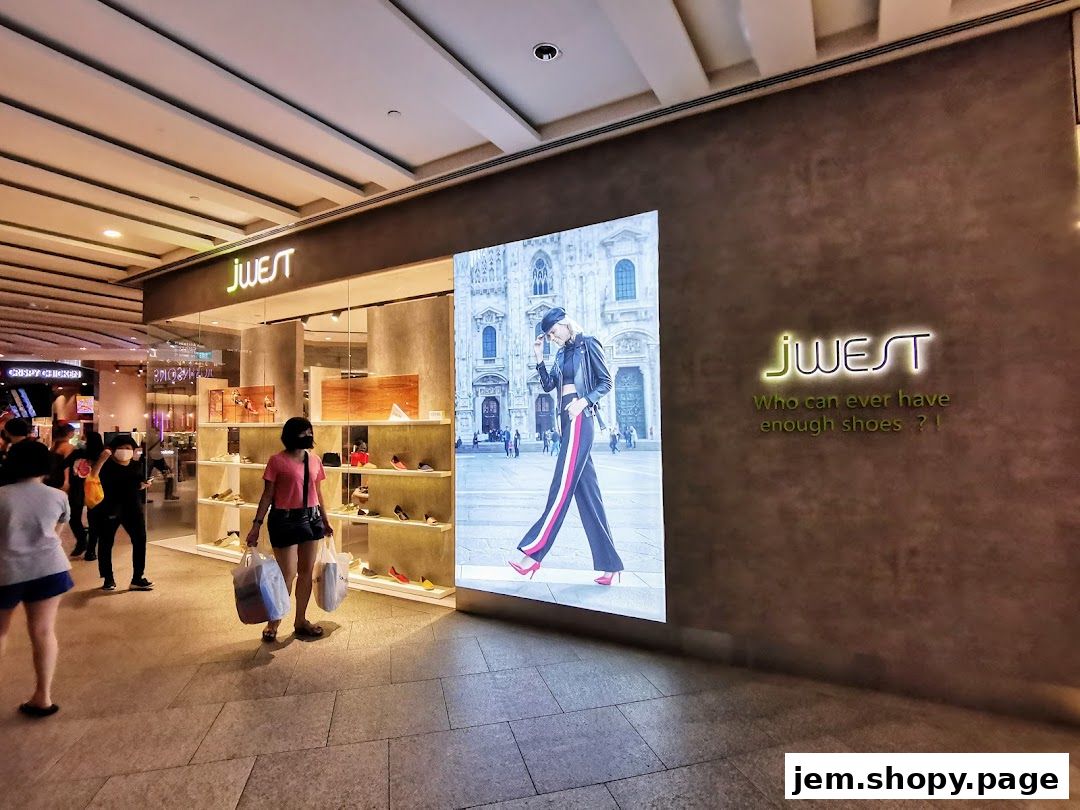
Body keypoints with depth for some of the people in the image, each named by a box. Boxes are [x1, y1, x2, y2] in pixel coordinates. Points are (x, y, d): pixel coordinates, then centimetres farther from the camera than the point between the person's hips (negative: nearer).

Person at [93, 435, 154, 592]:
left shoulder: (137, 466, 7)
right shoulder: (106, 465, -5)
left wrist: (144, 485, -3)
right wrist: (102, 458, -27)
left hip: (132, 508, 3)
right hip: (108, 509, -3)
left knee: (140, 540, 1)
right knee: (106, 543, 6)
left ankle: (137, 579, 11)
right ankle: (108, 579, 22)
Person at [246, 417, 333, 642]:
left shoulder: (315, 460, 6)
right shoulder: (277, 461, -9)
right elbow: (267, 495, -6)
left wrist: (325, 521, 18)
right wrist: (256, 525, -10)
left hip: (311, 519, 5)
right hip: (285, 520, -5)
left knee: (306, 572, 11)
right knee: (288, 574, 1)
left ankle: (301, 621, 26)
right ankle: (273, 622, 22)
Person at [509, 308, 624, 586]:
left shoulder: (588, 345, 0)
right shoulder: (563, 353, 21)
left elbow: (606, 382, -4)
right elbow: (548, 385, 17)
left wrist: (583, 401, -17)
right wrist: (538, 357, 8)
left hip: (579, 417, -9)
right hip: (567, 418, 9)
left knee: (563, 485, -11)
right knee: (586, 490, 4)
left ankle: (533, 553, -11)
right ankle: (610, 564, 7)